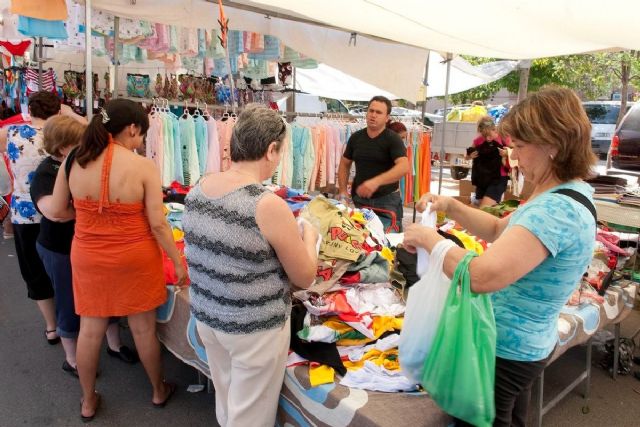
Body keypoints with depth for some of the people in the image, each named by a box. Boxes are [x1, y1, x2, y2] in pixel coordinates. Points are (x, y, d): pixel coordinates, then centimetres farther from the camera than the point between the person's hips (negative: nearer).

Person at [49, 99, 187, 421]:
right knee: (143, 328, 15)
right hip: (135, 258, -3)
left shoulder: (72, 162, -6)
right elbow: (158, 225, -16)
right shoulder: (143, 167, -18)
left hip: (87, 257, 3)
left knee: (90, 329, 18)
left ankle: (88, 402, 38)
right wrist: (179, 263, -6)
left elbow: (56, 211, 4)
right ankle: (159, 391, 37)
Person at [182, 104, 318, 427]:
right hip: (254, 329, -7)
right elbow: (305, 278, -13)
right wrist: (309, 236, 4)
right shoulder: (268, 206, -26)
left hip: (206, 316, 7)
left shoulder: (197, 190, -5)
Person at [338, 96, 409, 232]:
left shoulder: (393, 139, -11)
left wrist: (376, 182, -37)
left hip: (387, 199, -4)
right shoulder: (356, 137, 4)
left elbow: (404, 167, -25)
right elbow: (344, 164, 15)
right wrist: (343, 191, 2)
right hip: (360, 199, 4)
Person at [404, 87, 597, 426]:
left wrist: (428, 237, -26)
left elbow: (480, 276, -42)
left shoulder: (556, 209, -31)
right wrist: (451, 207, -2)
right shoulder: (570, 195, 3)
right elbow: (500, 231, 12)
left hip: (504, 349, -9)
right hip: (526, 342, 9)